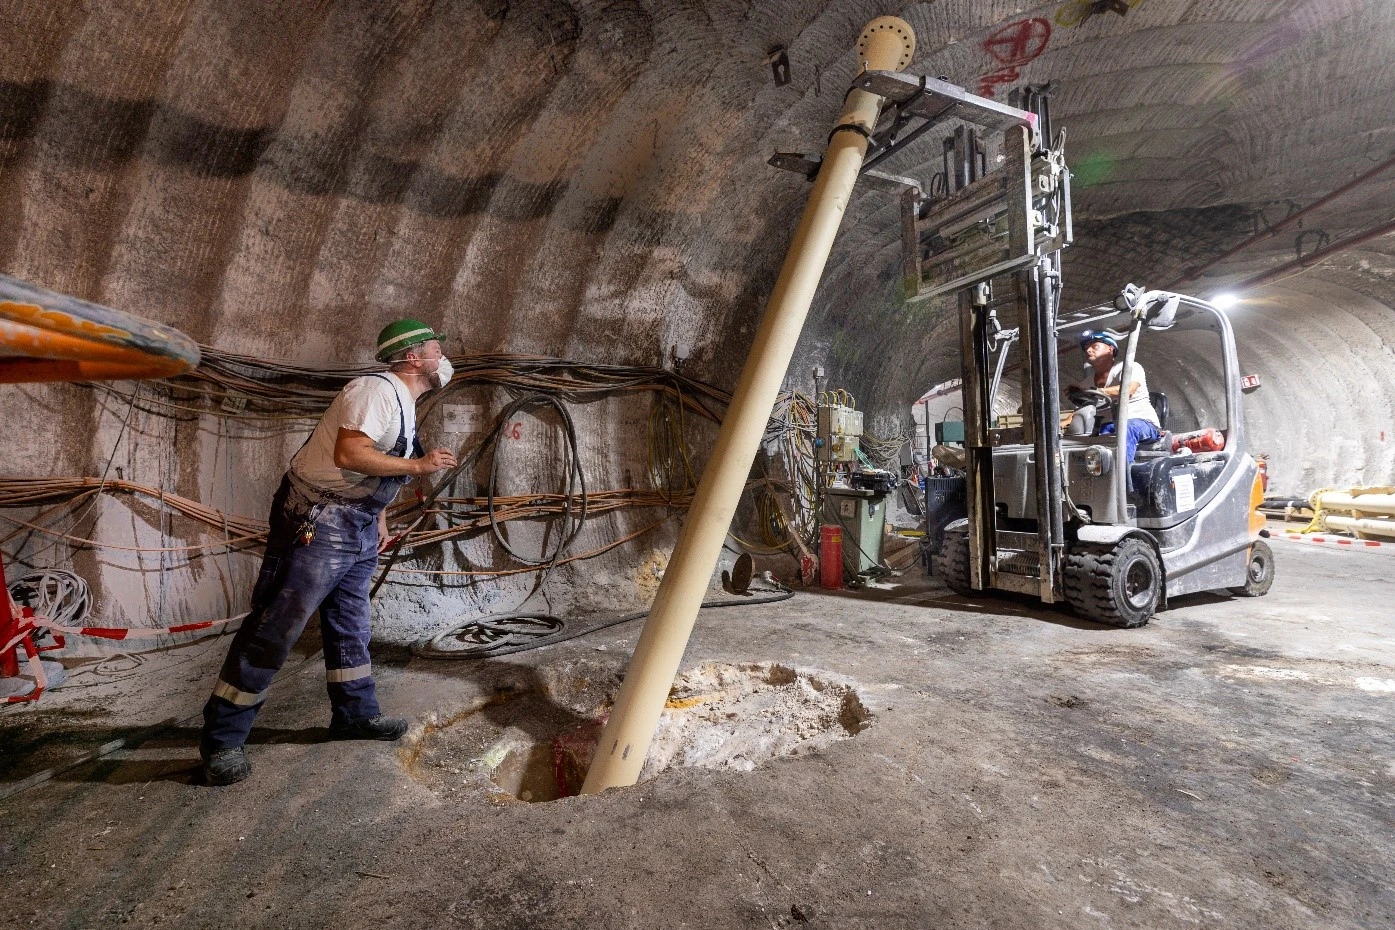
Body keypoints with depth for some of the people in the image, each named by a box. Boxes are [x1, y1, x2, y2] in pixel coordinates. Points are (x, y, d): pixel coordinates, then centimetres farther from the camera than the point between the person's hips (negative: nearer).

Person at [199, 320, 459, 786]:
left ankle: (355, 713, 29)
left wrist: (379, 518, 19)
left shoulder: (403, 402, 15)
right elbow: (348, 454, -29)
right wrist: (419, 464, -22)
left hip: (358, 527, 10)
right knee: (275, 627, -4)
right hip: (316, 521, -10)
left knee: (349, 624, 16)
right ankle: (221, 738, 9)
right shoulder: (377, 389, -16)